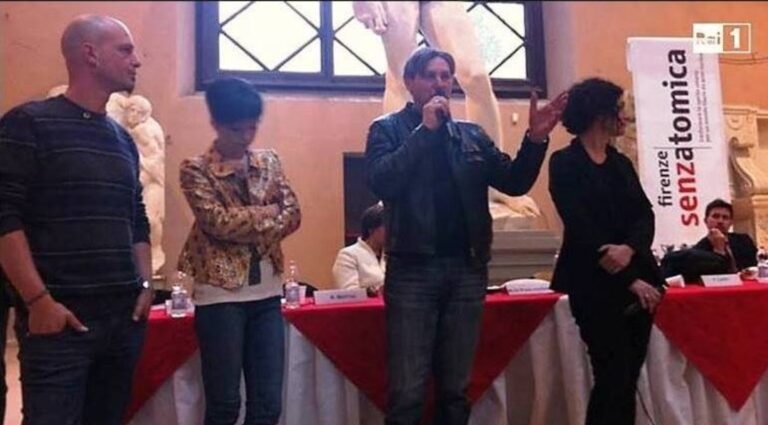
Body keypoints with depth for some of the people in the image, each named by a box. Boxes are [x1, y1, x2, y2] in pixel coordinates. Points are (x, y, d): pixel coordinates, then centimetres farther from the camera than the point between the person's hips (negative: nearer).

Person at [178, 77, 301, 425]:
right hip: (221, 293, -4)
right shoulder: (196, 169, -4)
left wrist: (244, 224, -11)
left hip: (266, 292, 5)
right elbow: (219, 222, -16)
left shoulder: (268, 161, 10)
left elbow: (293, 214, 2)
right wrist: (268, 214, -6)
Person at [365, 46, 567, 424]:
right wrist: (425, 130, -14)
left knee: (456, 390, 13)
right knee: (407, 393, -1)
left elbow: (514, 182, 7)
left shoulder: (472, 134, 14)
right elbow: (380, 182, -15)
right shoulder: (388, 129, 3)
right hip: (413, 271, -4)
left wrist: (535, 140, -9)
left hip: (467, 270, 4)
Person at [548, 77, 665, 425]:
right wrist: (629, 280, -14)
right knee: (613, 378, -7)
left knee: (629, 378, 8)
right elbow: (580, 226, -13)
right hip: (597, 285, -6)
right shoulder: (565, 163, -5)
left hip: (638, 279, 6)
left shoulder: (621, 163, 15)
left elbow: (645, 215, 4)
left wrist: (629, 249, -19)